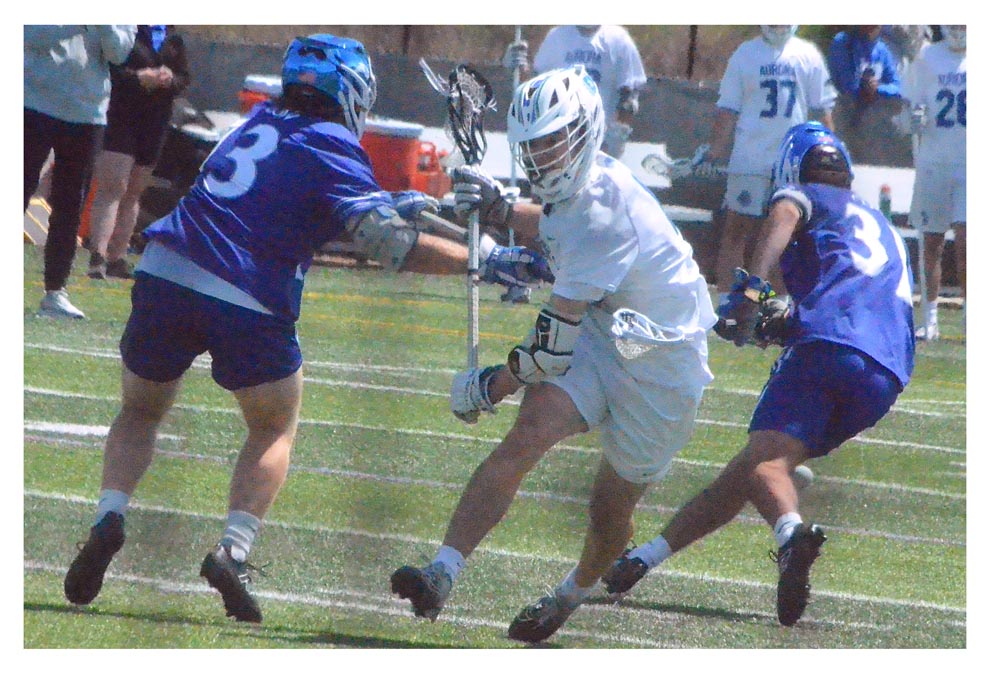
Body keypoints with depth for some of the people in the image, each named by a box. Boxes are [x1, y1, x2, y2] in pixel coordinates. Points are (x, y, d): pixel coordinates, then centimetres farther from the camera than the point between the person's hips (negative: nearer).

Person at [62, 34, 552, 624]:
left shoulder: (260, 123, 18)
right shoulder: (332, 148, -1)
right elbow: (391, 245, -9)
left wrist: (394, 204, 36)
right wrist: (490, 260, -4)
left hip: (164, 275, 4)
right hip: (248, 303, -4)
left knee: (140, 413, 23)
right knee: (275, 428, 18)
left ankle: (110, 518, -1)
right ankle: (235, 549, 0)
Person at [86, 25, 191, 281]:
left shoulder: (173, 38, 12)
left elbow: (183, 78, 12)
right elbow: (106, 68, -12)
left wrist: (170, 79, -11)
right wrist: (138, 78, -25)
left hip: (156, 121, 6)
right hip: (119, 115, -6)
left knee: (133, 193, 10)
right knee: (113, 187, -15)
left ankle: (117, 258, 15)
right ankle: (98, 257, -20)